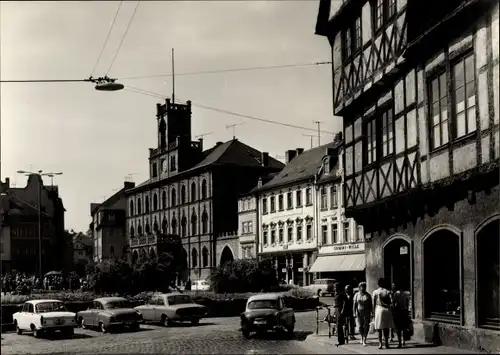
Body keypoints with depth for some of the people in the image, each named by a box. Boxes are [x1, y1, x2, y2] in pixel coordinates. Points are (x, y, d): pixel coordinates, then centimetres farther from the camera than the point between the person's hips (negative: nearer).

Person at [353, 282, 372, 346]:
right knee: (360, 326, -1)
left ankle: (364, 340, -4)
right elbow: (354, 304, 1)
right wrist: (354, 313, -6)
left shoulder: (368, 295, 4)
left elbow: (370, 305, 6)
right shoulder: (356, 295, 3)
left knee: (366, 326, -7)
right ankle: (362, 337, 26)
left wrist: (371, 312, 2)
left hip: (366, 313, 0)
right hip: (359, 313, 0)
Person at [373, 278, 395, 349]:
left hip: (379, 309, 0)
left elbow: (374, 303, -1)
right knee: (386, 327, 7)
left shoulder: (375, 292, -1)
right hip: (387, 310, 0)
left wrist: (373, 311, 6)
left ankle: (380, 343, -1)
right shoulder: (388, 292, -1)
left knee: (379, 328, 4)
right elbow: (391, 301, -7)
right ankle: (386, 343, 6)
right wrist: (387, 304, 11)